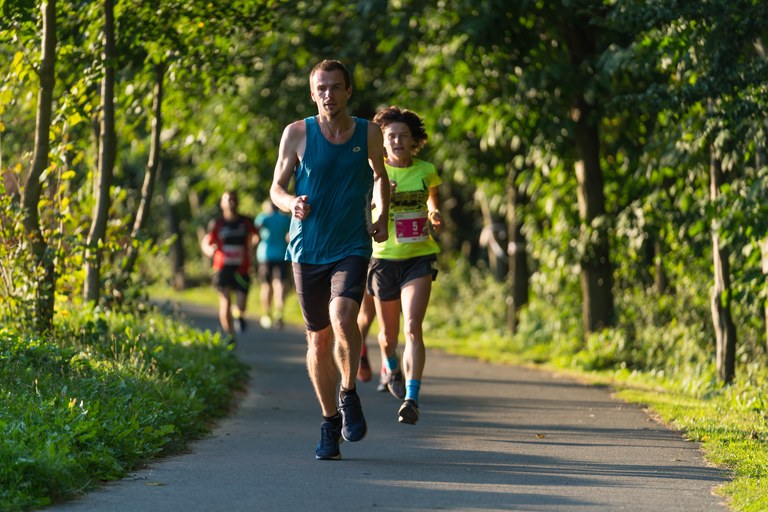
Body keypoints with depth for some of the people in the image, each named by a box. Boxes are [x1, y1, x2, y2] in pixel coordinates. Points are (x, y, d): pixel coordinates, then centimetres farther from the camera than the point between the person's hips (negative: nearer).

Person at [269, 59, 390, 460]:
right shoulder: (297, 134, -1)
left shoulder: (368, 134, 2)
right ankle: (329, 421, 23)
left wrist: (381, 217, 5)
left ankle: (349, 394, -2)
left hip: (352, 247, -1)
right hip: (307, 249, 1)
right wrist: (292, 203, -16)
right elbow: (277, 187, 6)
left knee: (342, 316, -25)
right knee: (318, 338, 6)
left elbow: (380, 177, 20)